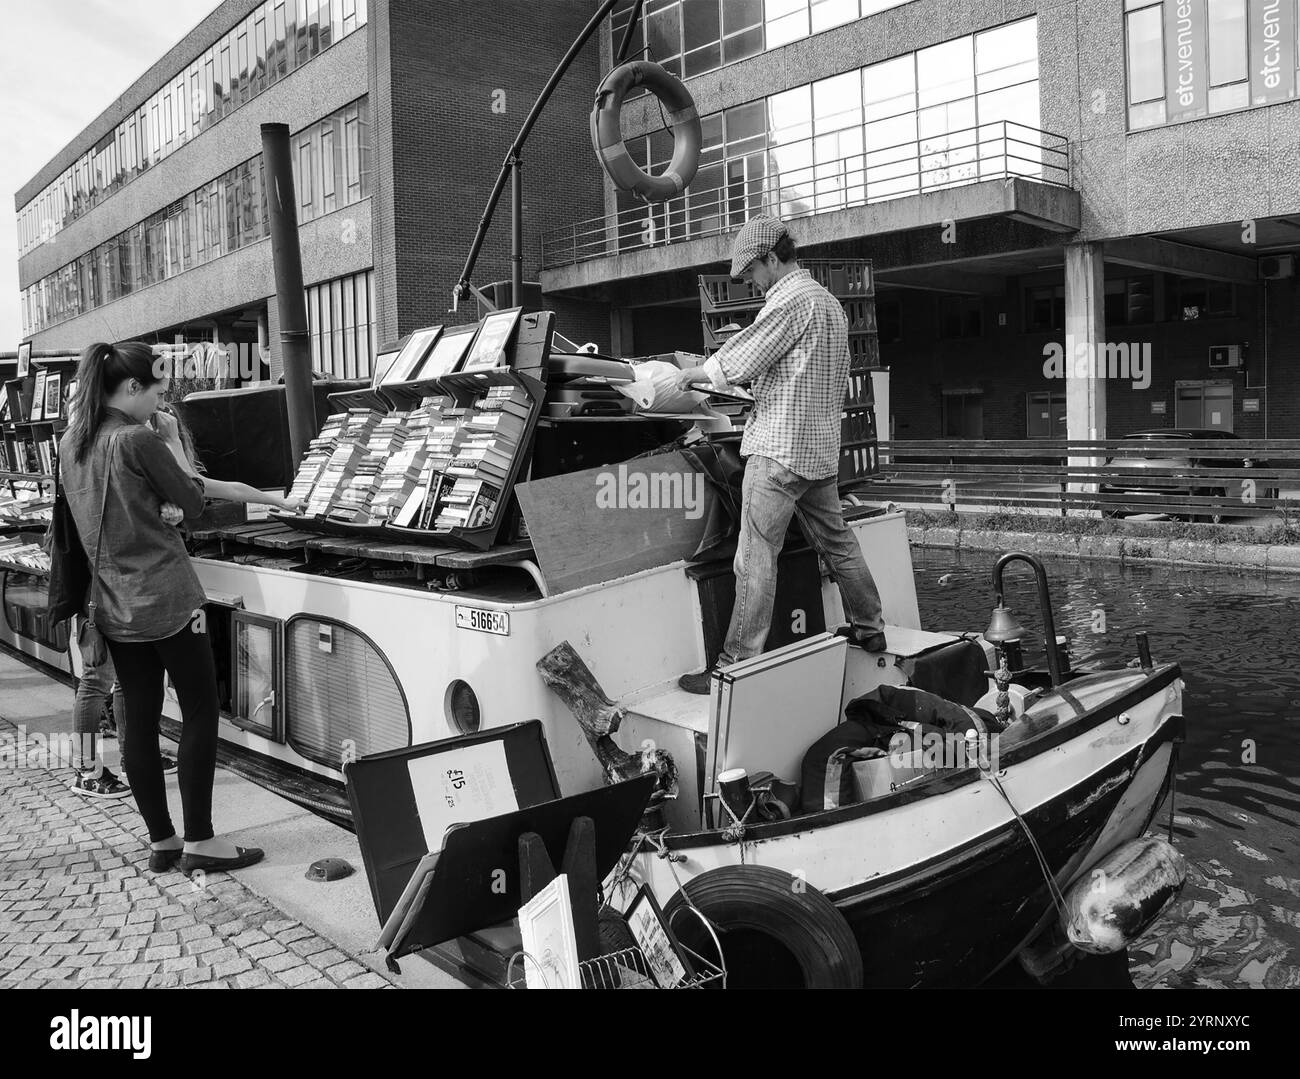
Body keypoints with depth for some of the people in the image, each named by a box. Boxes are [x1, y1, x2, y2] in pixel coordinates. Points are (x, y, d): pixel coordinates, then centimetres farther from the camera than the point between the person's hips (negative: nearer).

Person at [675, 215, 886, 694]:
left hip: (781, 448, -10)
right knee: (837, 542, 19)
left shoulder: (790, 300, -12)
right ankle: (869, 631, 31)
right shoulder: (829, 301, 19)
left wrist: (693, 372, 3)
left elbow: (736, 364, -13)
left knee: (756, 558, -8)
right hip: (821, 447, 10)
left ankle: (737, 664, -7)